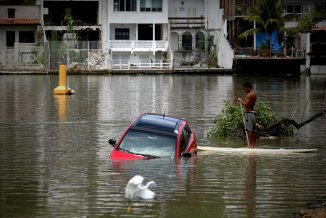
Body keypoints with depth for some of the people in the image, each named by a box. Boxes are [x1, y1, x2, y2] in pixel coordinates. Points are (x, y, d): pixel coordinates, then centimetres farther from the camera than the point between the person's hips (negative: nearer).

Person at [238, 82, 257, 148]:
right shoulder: (254, 94, 16)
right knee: (253, 129, 10)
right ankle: (254, 144, 13)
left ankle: (250, 144, -11)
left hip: (248, 113, -10)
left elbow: (246, 104, -19)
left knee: (249, 129, -9)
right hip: (253, 112, 10)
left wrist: (240, 100, -8)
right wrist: (243, 100, 16)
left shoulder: (249, 95, -14)